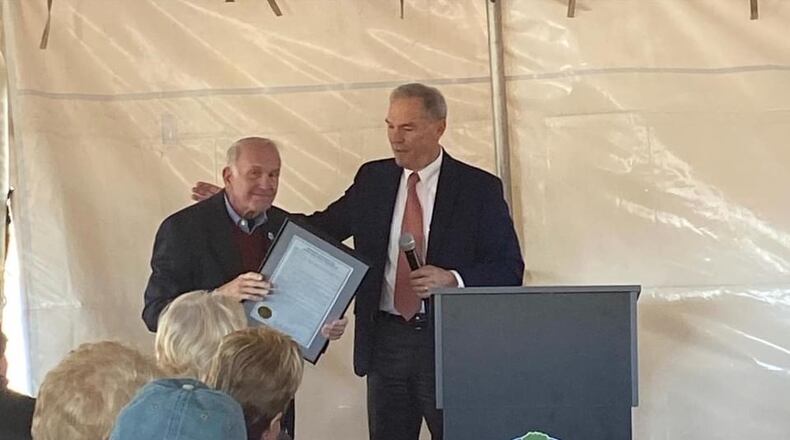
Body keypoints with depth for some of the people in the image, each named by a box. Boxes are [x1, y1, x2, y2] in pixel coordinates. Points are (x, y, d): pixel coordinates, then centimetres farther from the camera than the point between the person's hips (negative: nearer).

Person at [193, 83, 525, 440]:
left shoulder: (479, 187, -4)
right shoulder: (372, 180, 8)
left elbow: (509, 270, -4)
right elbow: (319, 229, 14)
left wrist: (452, 279, -21)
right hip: (385, 340, 4)